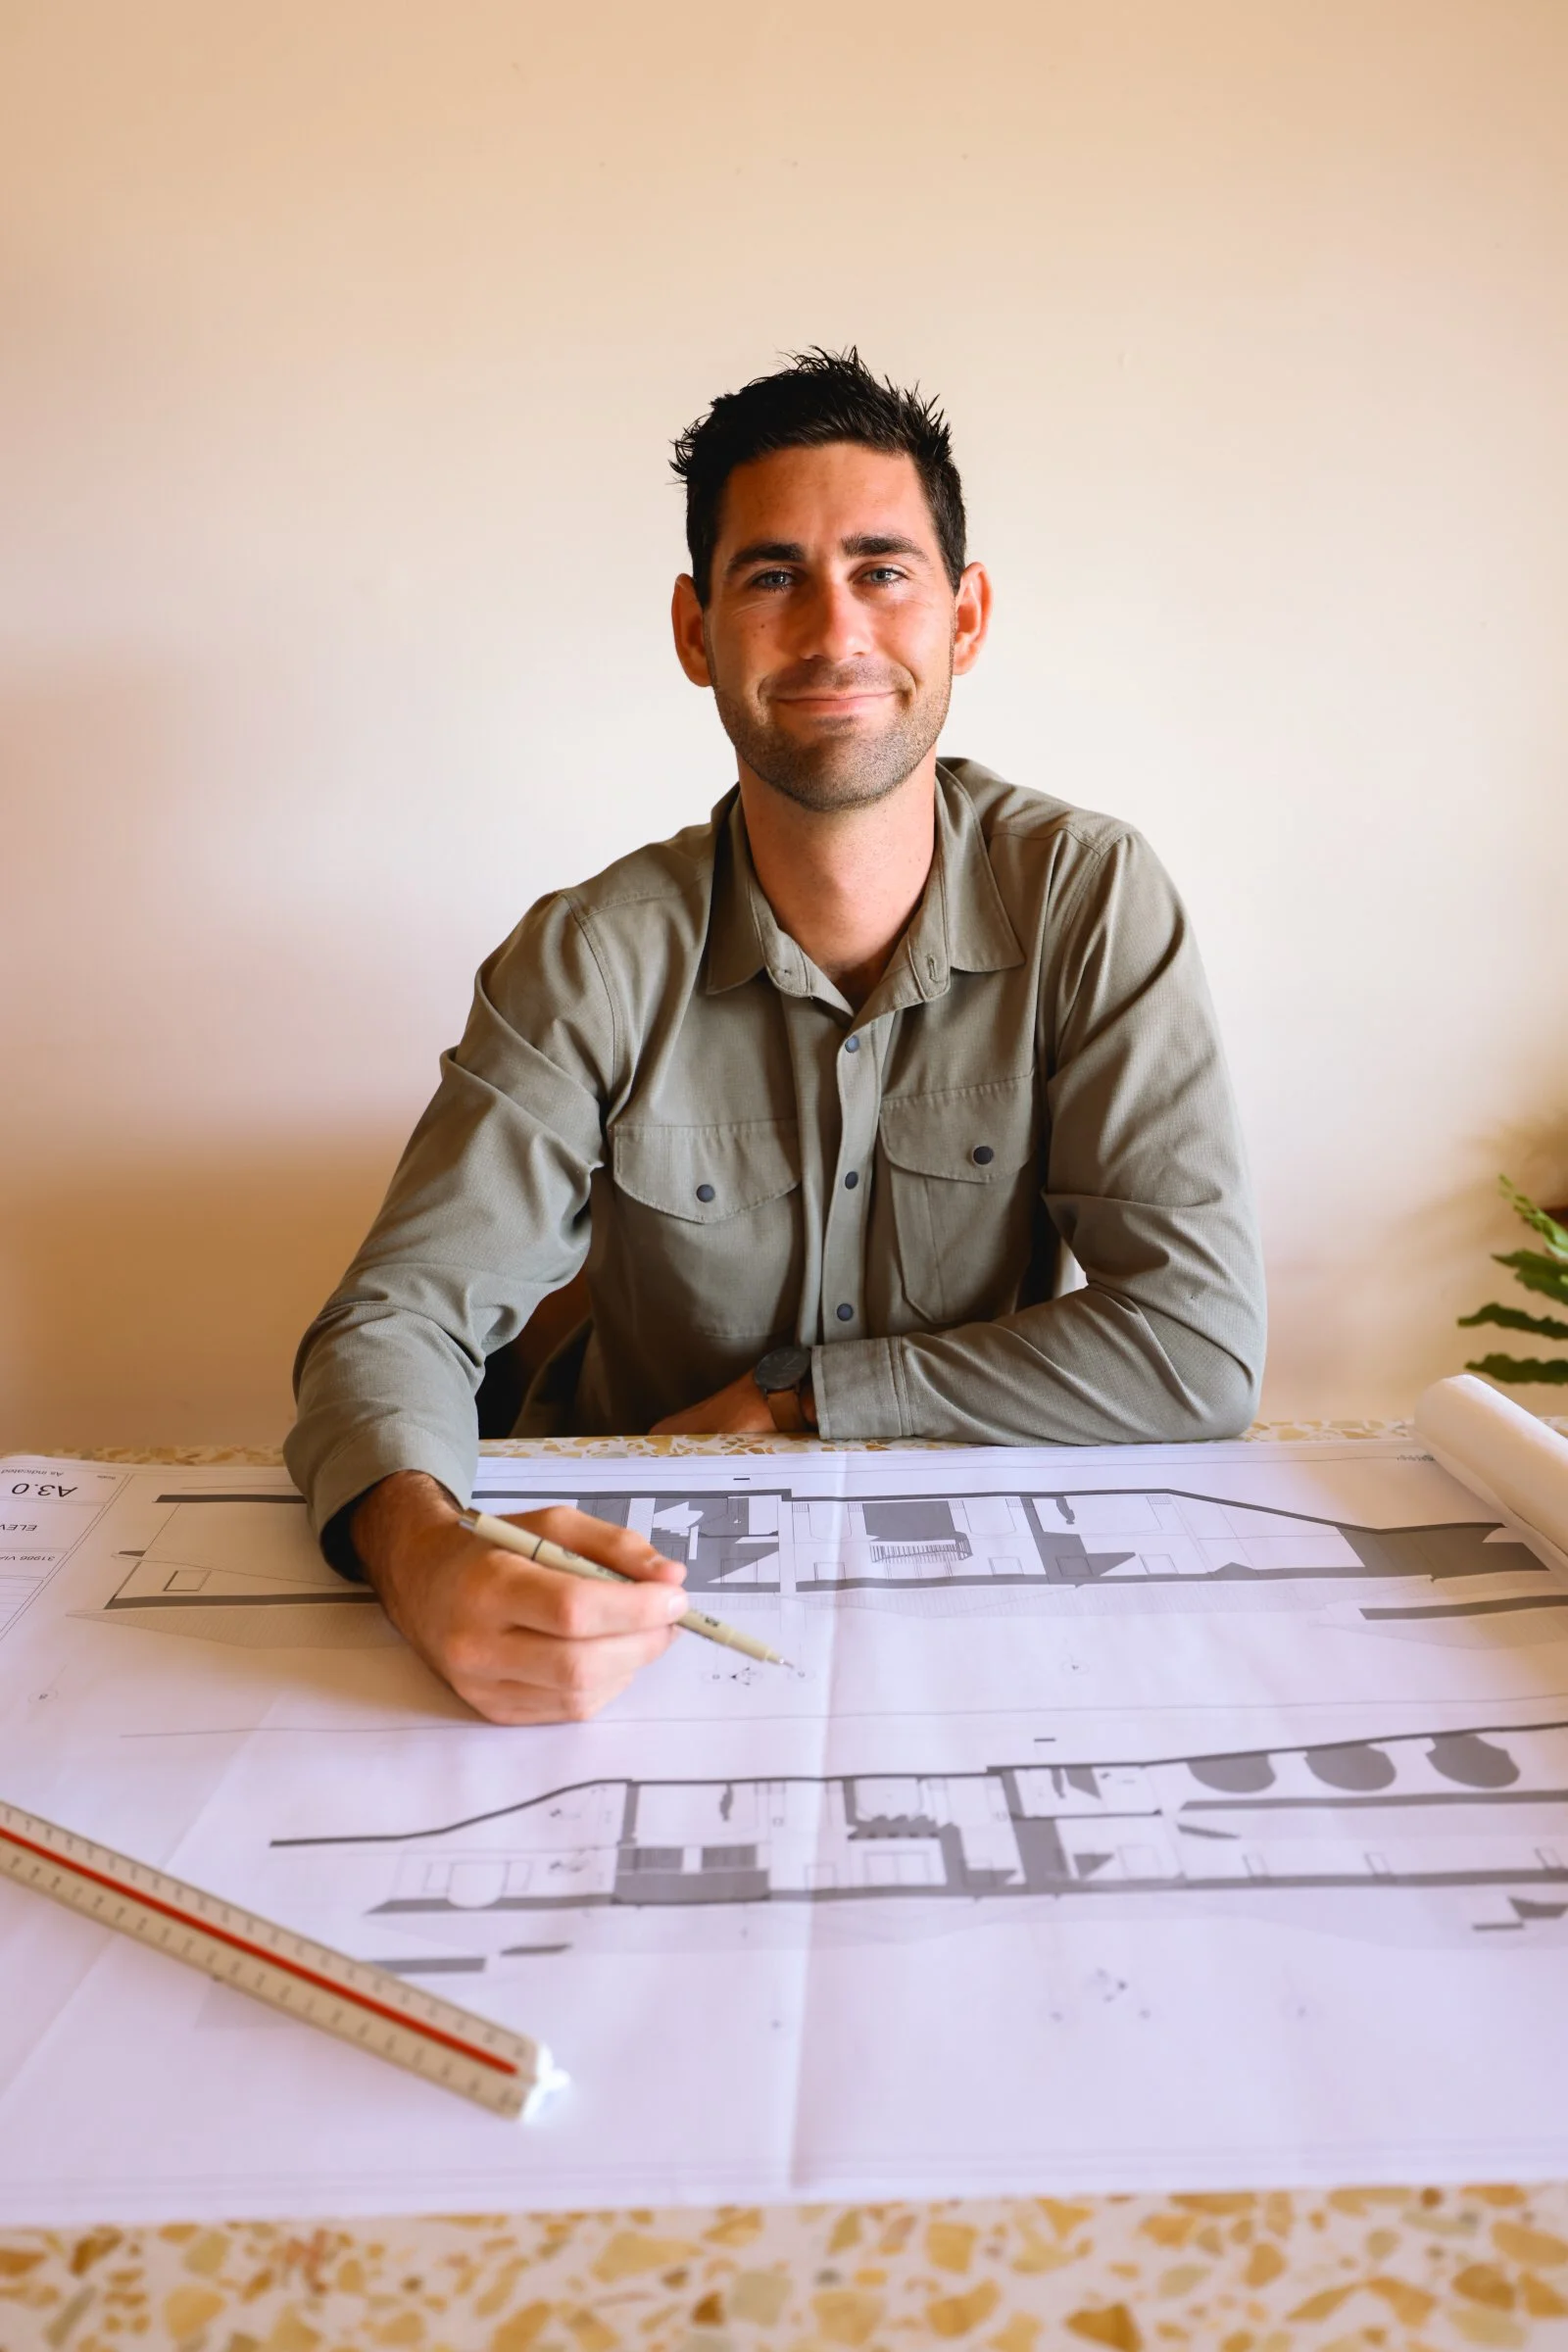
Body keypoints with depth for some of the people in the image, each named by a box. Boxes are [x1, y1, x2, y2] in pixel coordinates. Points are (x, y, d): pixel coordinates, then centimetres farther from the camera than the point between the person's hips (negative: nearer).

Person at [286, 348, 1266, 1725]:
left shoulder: (1092, 900, -14)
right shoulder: (592, 963, -12)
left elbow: (1199, 1348, -18)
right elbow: (399, 1318, -16)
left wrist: (785, 1395, -16)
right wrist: (423, 1550, -39)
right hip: (651, 1573, 0)